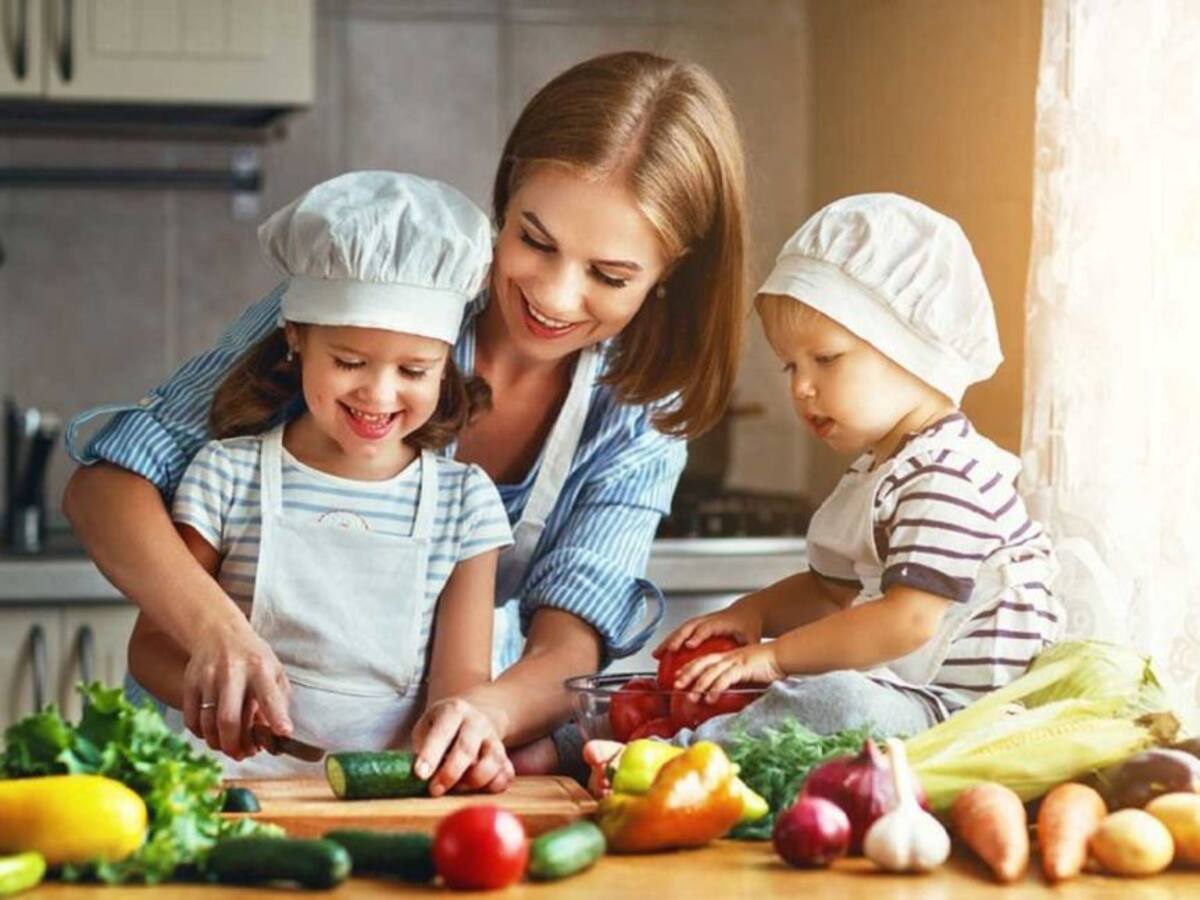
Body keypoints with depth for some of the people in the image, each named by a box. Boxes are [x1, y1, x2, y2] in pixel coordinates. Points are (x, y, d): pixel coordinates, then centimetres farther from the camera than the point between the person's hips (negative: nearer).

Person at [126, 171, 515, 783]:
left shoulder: (465, 500, 8)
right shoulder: (227, 474, 5)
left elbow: (459, 675, 5)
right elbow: (152, 642, 6)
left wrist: (460, 729, -20)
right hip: (243, 782, -1)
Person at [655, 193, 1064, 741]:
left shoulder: (947, 476, -17)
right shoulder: (872, 472, 18)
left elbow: (909, 619, -25)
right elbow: (831, 590, 28)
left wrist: (774, 655, -21)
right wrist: (754, 613, 7)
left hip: (956, 709, -12)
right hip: (898, 687, 12)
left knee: (837, 702, -35)